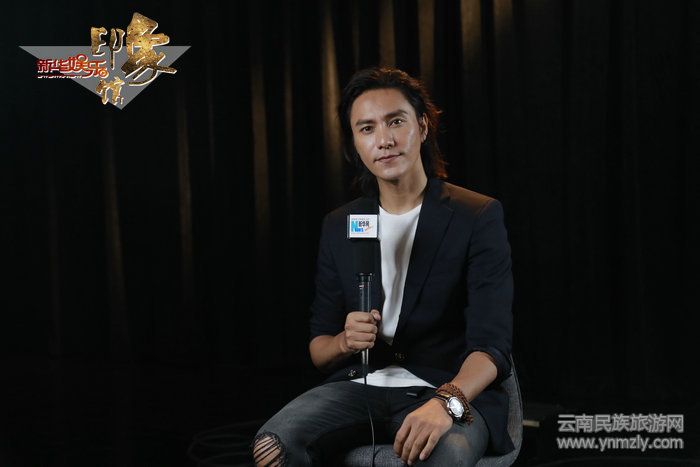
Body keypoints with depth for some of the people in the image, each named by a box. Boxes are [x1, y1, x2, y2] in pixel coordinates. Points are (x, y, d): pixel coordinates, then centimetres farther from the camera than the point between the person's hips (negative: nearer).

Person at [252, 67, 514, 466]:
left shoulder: (478, 217, -4)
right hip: (360, 387, 3)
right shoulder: (339, 227, 10)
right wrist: (345, 341, -12)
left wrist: (446, 402, -33)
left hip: (452, 390, -3)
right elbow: (319, 350, 13)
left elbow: (492, 344, -13)